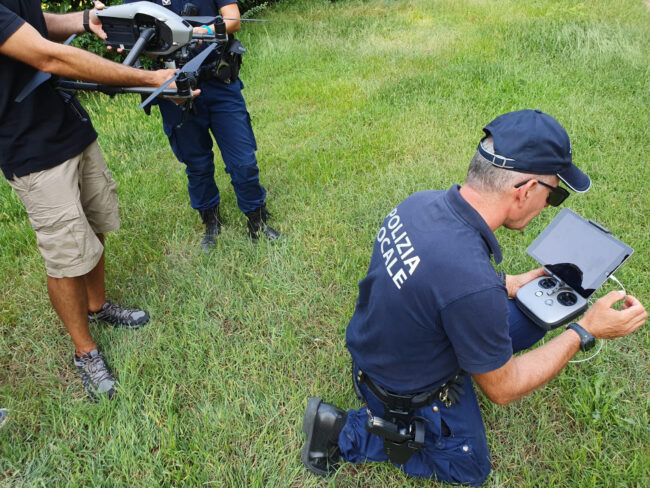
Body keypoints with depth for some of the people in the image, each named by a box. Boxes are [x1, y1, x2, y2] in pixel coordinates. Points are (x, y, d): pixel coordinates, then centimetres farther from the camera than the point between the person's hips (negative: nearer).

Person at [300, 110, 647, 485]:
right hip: (408, 392, -7)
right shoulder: (475, 286, -41)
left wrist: (509, 284, 5)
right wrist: (585, 331, -14)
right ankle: (345, 432, 9)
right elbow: (502, 389, -21)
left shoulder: (422, 202, -17)